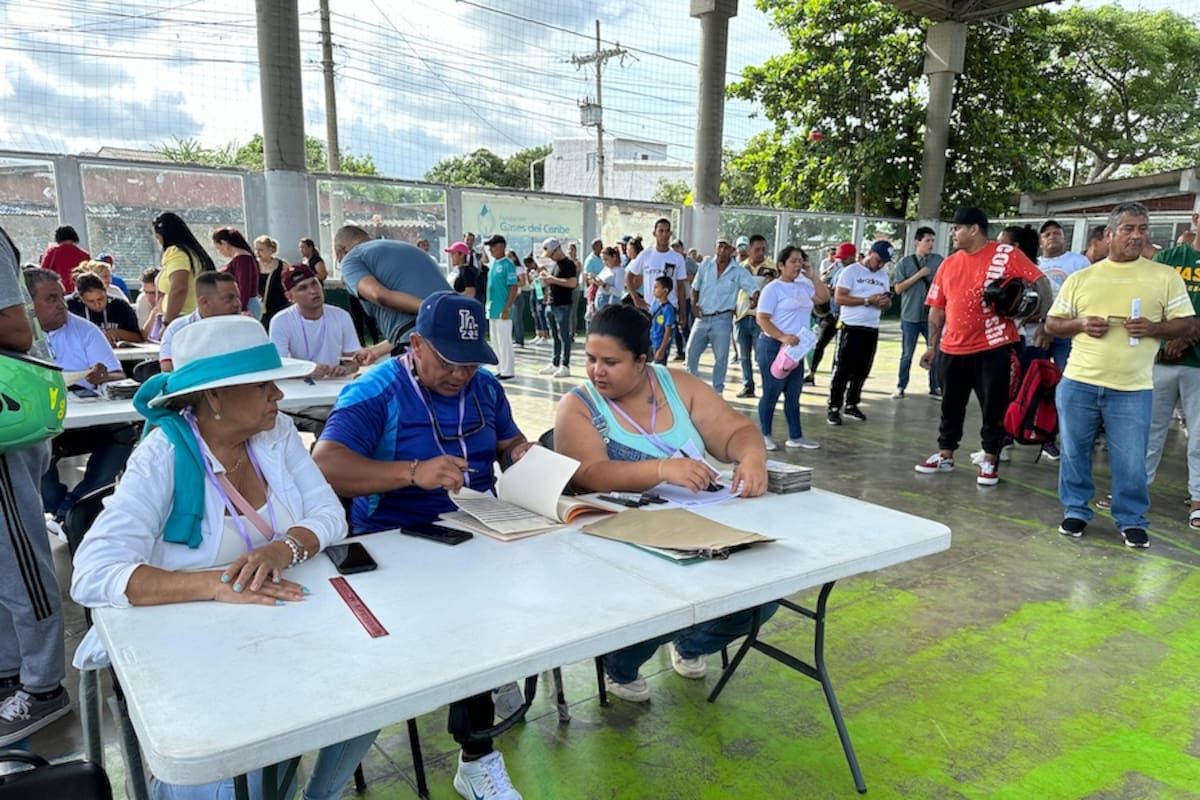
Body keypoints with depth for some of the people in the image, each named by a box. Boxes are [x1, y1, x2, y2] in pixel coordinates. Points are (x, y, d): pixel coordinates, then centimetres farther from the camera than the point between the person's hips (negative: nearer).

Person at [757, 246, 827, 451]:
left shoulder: (803, 286, 12)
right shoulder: (773, 288, -8)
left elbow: (825, 297, 13)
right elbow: (762, 320, -15)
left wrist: (811, 276, 5)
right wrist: (783, 337, -28)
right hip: (774, 347, -7)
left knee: (794, 394, 11)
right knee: (771, 393, 1)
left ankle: (796, 436, 19)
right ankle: (764, 435, 13)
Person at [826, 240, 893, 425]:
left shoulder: (883, 276, 14)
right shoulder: (851, 271, -5)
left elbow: (886, 305, 18)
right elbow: (839, 298, -13)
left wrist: (886, 303, -7)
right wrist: (867, 301, -18)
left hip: (872, 329, 6)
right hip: (850, 327, -6)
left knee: (862, 370, 11)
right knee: (843, 369, -3)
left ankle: (851, 405, 22)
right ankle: (834, 408, 2)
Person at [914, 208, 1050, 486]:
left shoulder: (1006, 254, -6)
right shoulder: (948, 264, 8)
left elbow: (1040, 283, -7)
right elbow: (937, 308, 11)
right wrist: (932, 345, 9)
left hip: (994, 348, -4)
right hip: (953, 350, 5)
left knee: (994, 408, 6)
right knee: (951, 406, 13)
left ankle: (990, 462, 18)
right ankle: (945, 456, 25)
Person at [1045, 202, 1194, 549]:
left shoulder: (1166, 276, 5)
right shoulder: (1080, 278, 8)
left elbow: (1189, 325, 5)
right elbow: (1051, 324, 11)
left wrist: (1155, 328, -15)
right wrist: (1080, 324, -9)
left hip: (1133, 389, -1)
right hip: (1078, 384, 2)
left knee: (1131, 462, 3)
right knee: (1074, 453, 11)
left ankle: (1132, 521, 20)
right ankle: (1076, 510, 27)